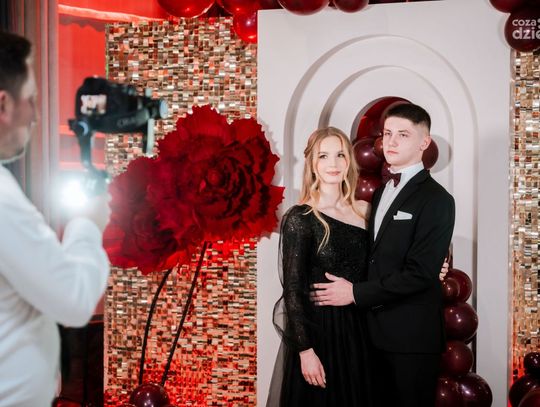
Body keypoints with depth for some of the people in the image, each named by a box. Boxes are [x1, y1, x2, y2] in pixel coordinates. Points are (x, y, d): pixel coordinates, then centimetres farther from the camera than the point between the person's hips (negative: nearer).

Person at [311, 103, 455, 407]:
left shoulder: (436, 200, -12)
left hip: (412, 335, -7)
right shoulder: (381, 192, 14)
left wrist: (356, 293, -17)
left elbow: (420, 273, -20)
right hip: (377, 331, 7)